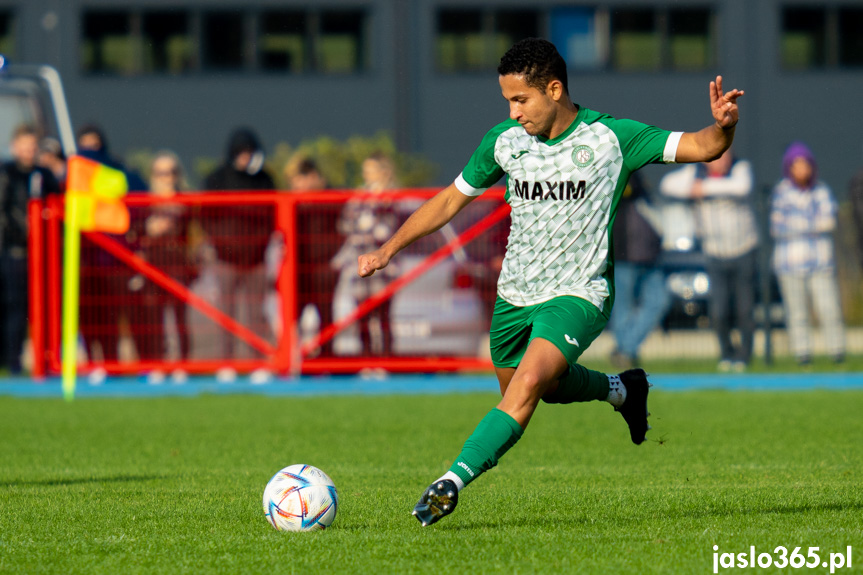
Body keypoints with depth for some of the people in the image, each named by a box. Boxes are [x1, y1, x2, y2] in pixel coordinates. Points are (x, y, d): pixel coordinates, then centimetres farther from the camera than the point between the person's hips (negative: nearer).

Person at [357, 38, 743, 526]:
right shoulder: (504, 142, -2)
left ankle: (453, 483, -32)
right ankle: (624, 389, 49)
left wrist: (724, 126, -39)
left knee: (529, 381, -27)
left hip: (579, 294, -6)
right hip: (515, 295, 6)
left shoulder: (610, 138, -13)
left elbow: (700, 148, -16)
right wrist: (389, 250, 6)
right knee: (549, 388, 21)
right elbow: (452, 199, 11)